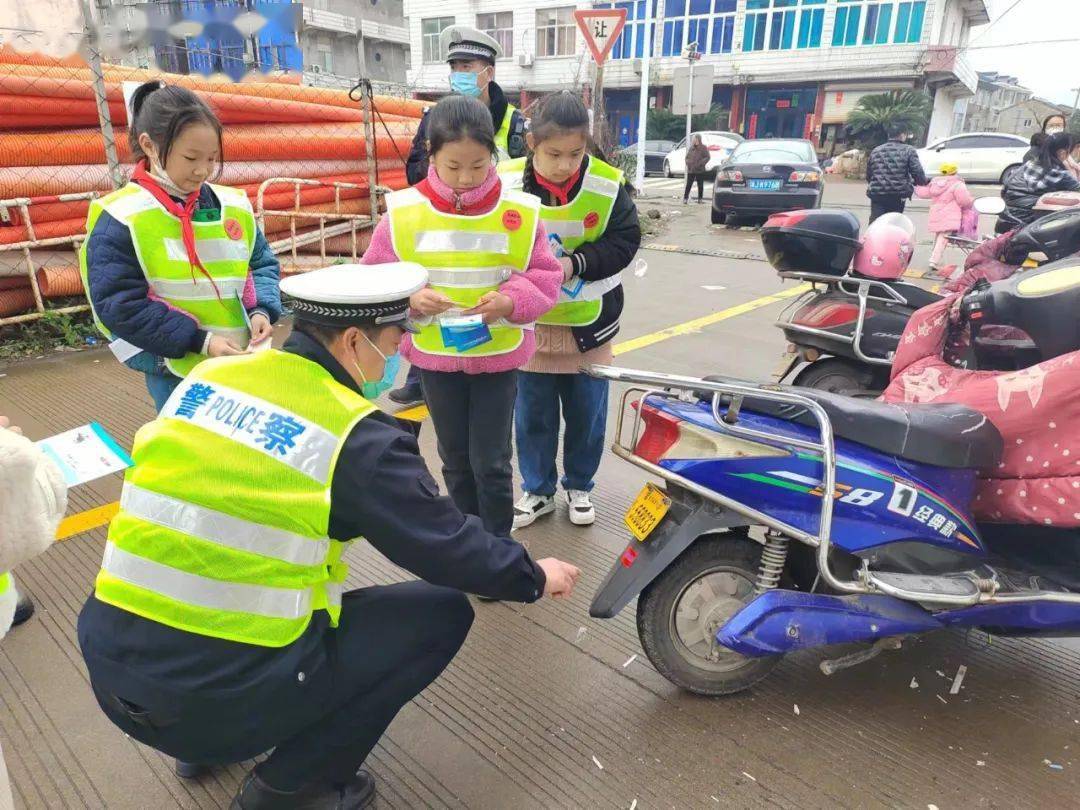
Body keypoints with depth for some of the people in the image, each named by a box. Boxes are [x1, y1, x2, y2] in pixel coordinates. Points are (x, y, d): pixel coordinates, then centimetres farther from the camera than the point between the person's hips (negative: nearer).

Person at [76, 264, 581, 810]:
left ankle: (204, 744, 30)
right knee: (442, 611, 3)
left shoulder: (207, 377, 3)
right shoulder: (357, 437, -15)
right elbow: (449, 546, -7)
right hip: (223, 694, -7)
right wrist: (533, 578, 12)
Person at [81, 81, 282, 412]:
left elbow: (263, 264, 13)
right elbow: (120, 305, -12)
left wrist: (261, 309, -7)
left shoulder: (234, 205, 4)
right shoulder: (120, 219, -9)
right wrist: (199, 340, -19)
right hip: (175, 372, -4)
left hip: (242, 362, 5)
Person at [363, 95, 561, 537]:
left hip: (499, 355, -1)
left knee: (491, 462, 4)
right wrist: (410, 300, -22)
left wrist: (511, 301, -22)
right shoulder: (402, 213, -7)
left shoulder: (520, 212, -8)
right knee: (456, 460, 17)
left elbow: (544, 277, -3)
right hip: (435, 355, 2)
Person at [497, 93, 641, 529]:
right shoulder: (506, 183, -14)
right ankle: (537, 490, 32)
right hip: (529, 324, 0)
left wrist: (575, 263, -21)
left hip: (588, 322, 0)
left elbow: (625, 241, -7)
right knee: (532, 415, 12)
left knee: (587, 413, 13)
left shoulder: (607, 184, -13)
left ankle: (579, 486, 35)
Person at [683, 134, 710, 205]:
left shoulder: (703, 148, -1)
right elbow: (687, 157, 18)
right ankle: (685, 198, -1)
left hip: (700, 170, -2)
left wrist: (701, 163, -16)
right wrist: (688, 163, -2)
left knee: (700, 185, 5)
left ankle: (700, 199, 14)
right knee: (688, 185, -3)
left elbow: (707, 157, -4)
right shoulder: (691, 148, 10)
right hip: (691, 170, 2)